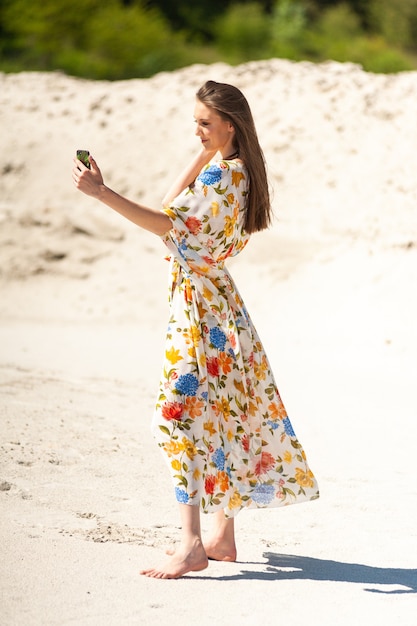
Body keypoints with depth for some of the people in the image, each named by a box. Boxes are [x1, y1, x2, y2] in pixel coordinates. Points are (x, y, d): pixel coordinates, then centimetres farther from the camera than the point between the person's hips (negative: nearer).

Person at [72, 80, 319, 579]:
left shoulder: (221, 176, -17)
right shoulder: (233, 172, 12)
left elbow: (169, 223, -27)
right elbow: (175, 202, 15)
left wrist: (102, 193, -32)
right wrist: (205, 154, 7)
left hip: (199, 305, -10)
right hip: (217, 301, 10)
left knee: (182, 414, -13)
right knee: (219, 416, 13)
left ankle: (191, 545, -15)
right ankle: (223, 537, 19)